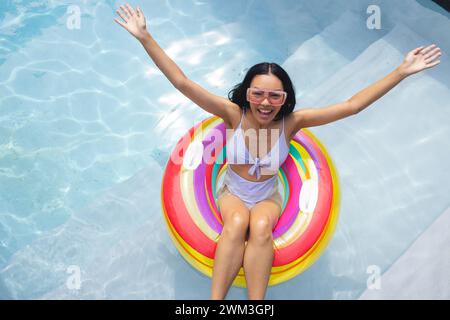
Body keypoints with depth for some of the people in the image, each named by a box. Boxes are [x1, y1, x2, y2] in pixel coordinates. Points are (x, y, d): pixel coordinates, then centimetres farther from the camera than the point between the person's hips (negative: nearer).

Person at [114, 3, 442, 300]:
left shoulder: (291, 121, -17)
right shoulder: (234, 114, -20)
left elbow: (351, 105, -19)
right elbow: (183, 83, -25)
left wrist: (402, 71, -22)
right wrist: (144, 37, -31)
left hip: (268, 197, 1)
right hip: (232, 193, 0)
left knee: (260, 227, -32)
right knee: (236, 224, -33)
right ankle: (216, 298, -24)